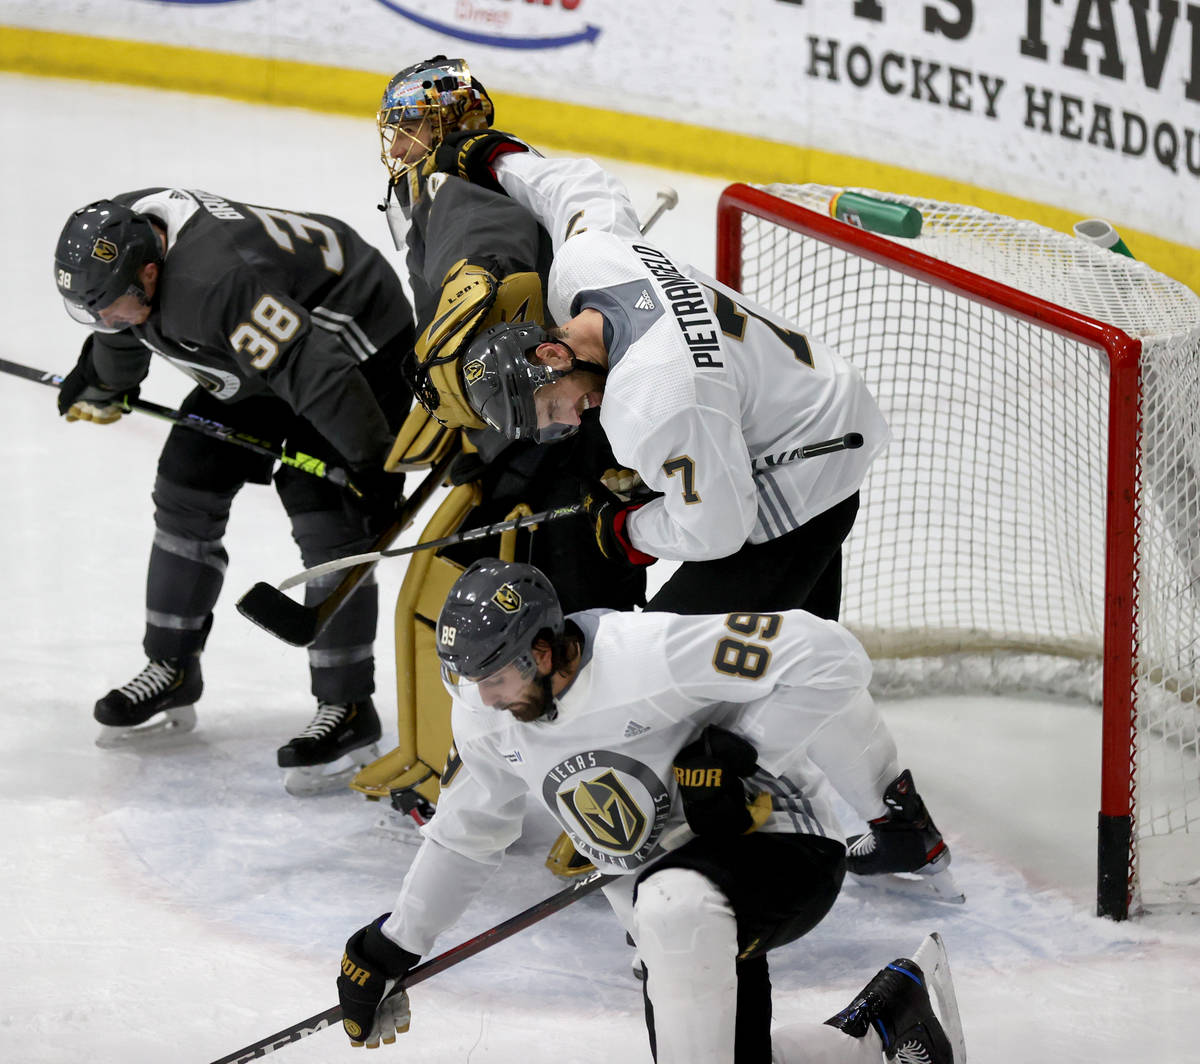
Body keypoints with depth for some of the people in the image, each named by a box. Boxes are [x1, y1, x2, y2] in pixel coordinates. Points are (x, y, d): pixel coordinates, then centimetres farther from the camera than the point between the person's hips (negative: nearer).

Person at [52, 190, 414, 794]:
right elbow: (122, 333, 12)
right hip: (262, 352, 9)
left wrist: (373, 460, -35)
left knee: (326, 521, -17)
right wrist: (103, 389, 28)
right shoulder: (114, 234, -12)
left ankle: (347, 707, -8)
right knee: (187, 484, 7)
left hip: (358, 343, -9)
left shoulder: (218, 282, -41)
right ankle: (172, 672, 19)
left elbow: (319, 371, -39)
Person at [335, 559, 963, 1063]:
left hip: (783, 842, -8)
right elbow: (466, 831, 16)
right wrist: (391, 947, 18)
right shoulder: (484, 714, -3)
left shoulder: (644, 656, -27)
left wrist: (732, 755, -26)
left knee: (673, 905, -38)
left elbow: (826, 657, -28)